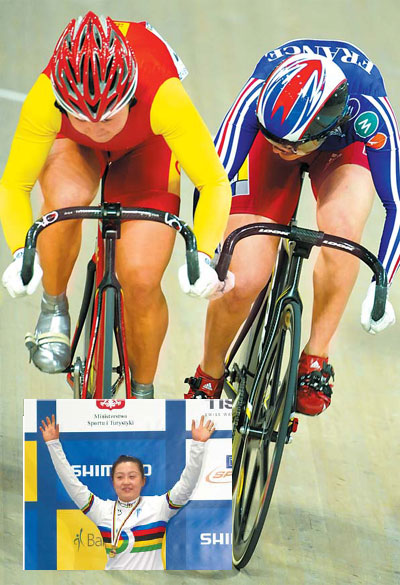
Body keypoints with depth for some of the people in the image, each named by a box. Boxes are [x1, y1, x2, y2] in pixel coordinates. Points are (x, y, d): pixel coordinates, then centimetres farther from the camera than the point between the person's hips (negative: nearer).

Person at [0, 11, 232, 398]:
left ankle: (143, 394, 14)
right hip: (71, 147, 0)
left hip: (145, 147, 0)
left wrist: (203, 256, -46)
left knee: (141, 280, -14)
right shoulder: (45, 99, -38)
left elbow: (214, 184, -33)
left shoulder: (164, 97, -42)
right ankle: (54, 309, -7)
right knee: (67, 199, -36)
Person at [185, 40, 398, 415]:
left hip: (343, 146, 0)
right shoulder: (259, 95, -40)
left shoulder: (370, 112, -41)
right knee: (243, 281, -15)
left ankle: (315, 359, -15)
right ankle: (208, 378, 15)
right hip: (266, 138, 0)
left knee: (341, 227, -35)